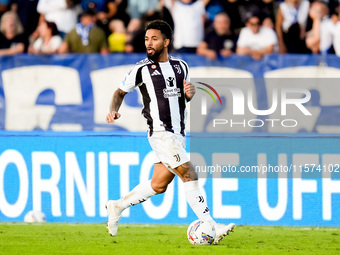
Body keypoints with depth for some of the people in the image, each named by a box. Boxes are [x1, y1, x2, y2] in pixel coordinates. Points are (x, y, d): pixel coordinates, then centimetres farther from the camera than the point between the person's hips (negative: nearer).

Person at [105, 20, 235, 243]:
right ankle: (211, 227, -15)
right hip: (161, 134, -6)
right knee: (190, 176, -15)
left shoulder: (180, 66, 9)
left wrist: (190, 92, -1)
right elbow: (121, 91, 10)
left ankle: (118, 207, 30)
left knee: (158, 185, 11)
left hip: (179, 135, 6)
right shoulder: (142, 69, -4)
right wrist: (114, 110, -8)